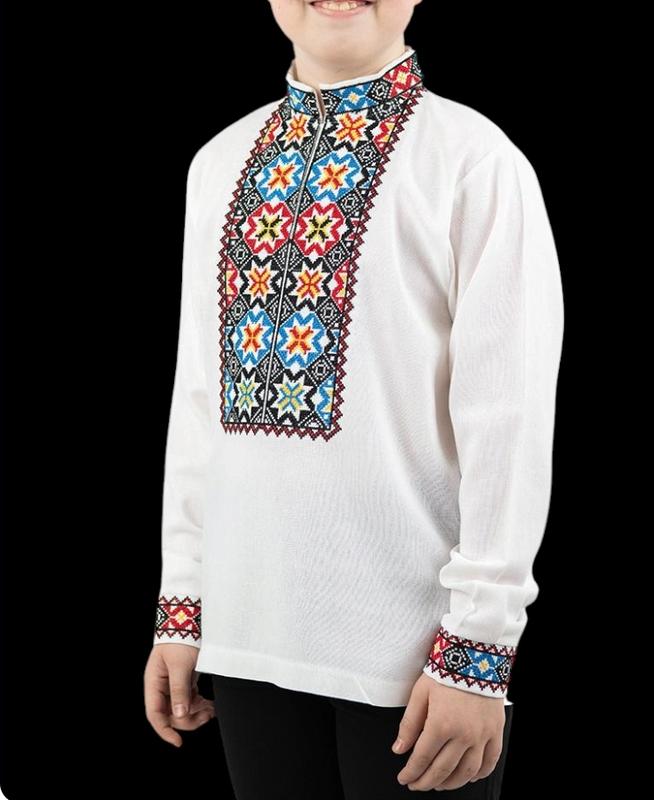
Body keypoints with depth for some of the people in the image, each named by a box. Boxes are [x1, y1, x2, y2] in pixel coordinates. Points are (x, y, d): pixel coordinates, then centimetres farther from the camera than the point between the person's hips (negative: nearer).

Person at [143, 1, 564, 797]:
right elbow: (199, 396, 10)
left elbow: (508, 414, -11)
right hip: (249, 622, 5)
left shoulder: (474, 160, -10)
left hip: (410, 636, -5)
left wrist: (478, 645, -12)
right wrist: (180, 601, 9)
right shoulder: (220, 164, 8)